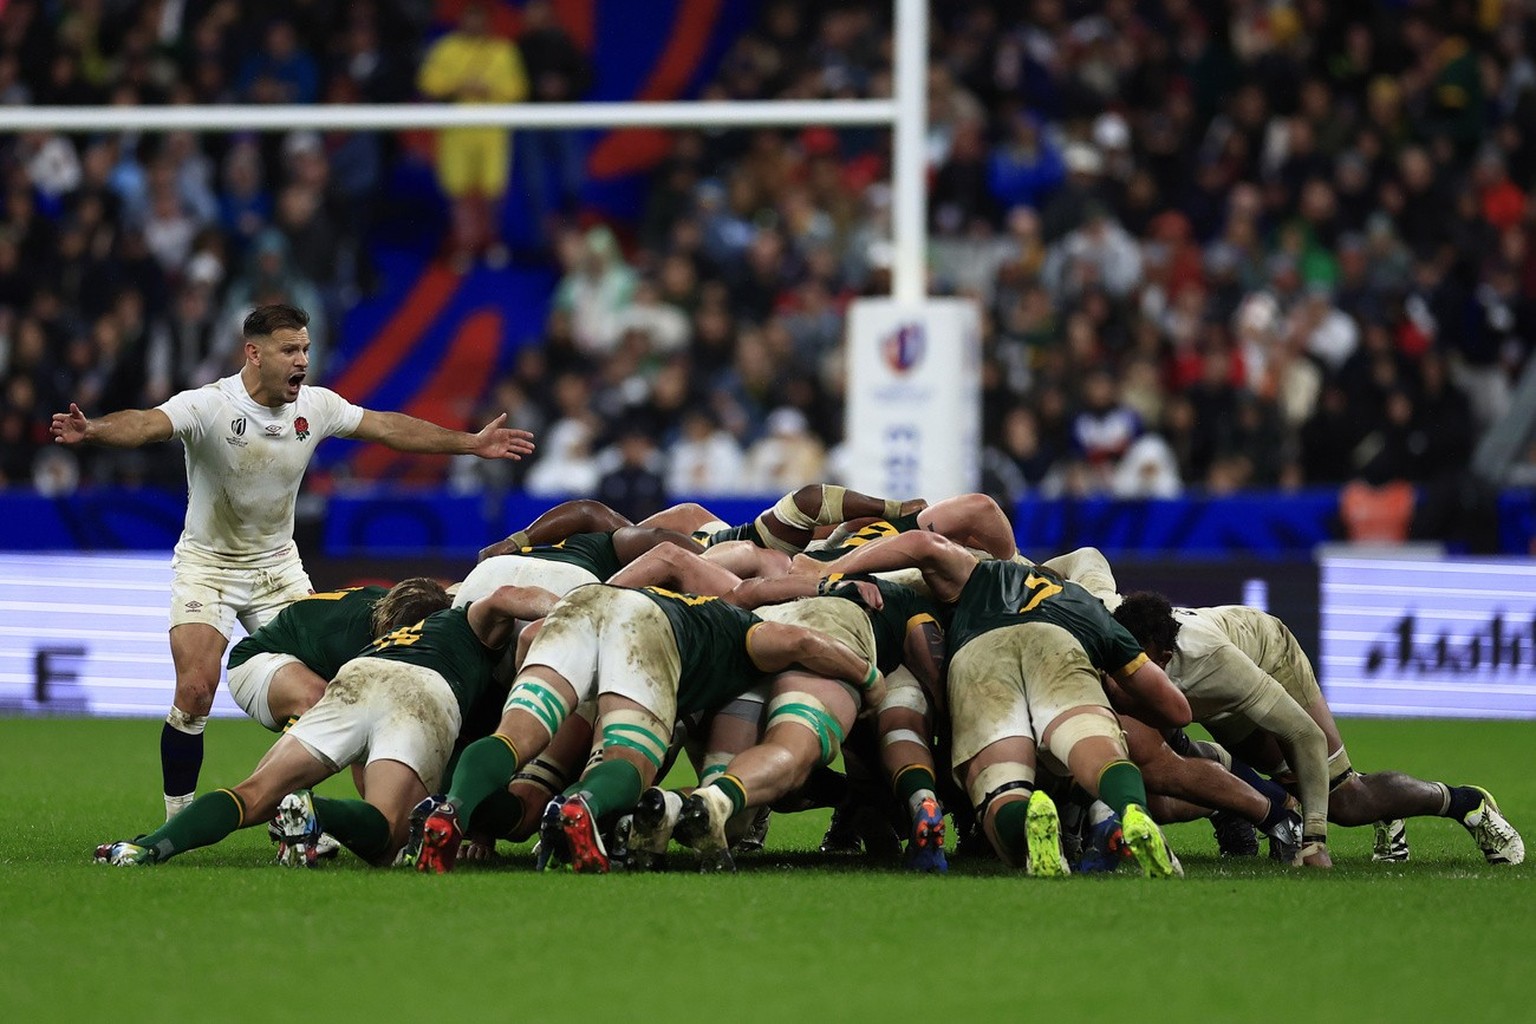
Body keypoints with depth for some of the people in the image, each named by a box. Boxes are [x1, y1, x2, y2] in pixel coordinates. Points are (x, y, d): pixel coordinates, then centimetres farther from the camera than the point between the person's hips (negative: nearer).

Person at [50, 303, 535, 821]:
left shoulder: (316, 406, -6)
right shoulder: (208, 405, -22)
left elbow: (389, 428, 7)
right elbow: (146, 424, -40)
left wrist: (471, 444, 9)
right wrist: (91, 430, -61)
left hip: (277, 565, 5)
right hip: (207, 565, -4)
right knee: (194, 692, -17)